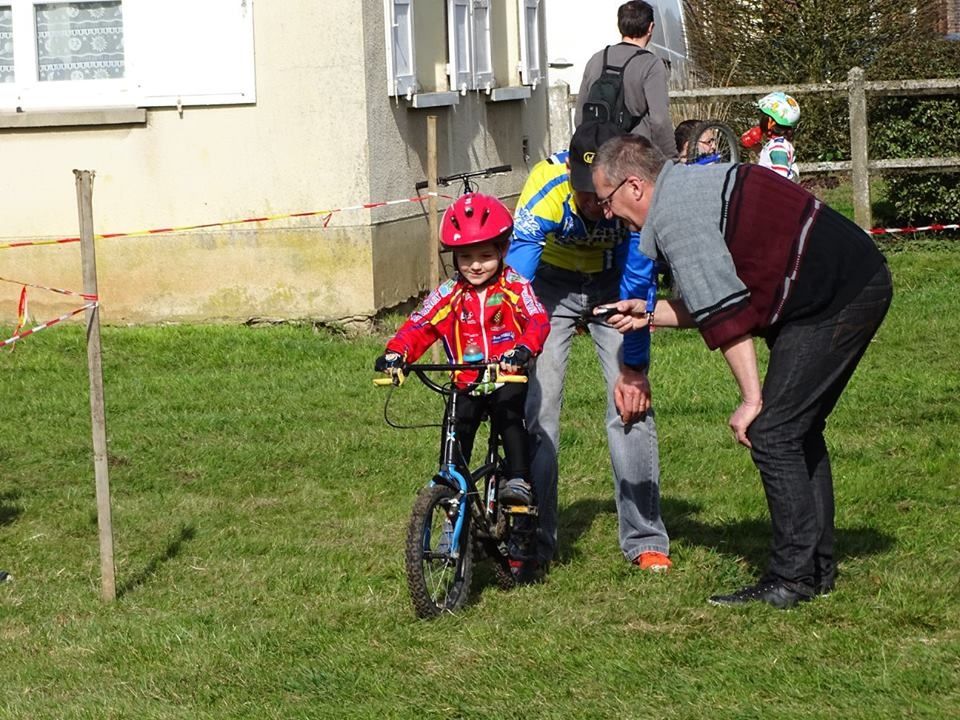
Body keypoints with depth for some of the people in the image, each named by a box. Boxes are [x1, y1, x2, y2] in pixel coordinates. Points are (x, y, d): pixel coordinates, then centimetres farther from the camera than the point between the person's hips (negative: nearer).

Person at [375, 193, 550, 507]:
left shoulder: (515, 287, -4)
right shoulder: (449, 294, 4)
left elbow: (538, 322, -19)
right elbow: (418, 326, -2)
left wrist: (522, 351, -41)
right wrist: (395, 354, -22)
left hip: (508, 378, -3)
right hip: (466, 383, 3)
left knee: (510, 420, -28)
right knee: (457, 434, -6)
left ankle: (518, 481, -23)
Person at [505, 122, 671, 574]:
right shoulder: (548, 183, -35)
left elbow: (639, 284, -24)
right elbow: (520, 260, -40)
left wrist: (633, 368, -22)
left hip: (613, 283, 1)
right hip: (554, 283, 0)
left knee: (632, 401, -10)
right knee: (536, 406, -10)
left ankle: (645, 540, 0)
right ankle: (534, 542, 1)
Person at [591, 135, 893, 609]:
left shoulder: (674, 216, -13)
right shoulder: (694, 187, 19)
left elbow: (725, 313, -17)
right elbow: (723, 298, 21)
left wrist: (752, 399, -14)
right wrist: (649, 315, 22)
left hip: (835, 299, -11)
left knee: (772, 433, -8)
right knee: (799, 429, 16)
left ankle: (793, 578, -6)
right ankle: (817, 568, 20)